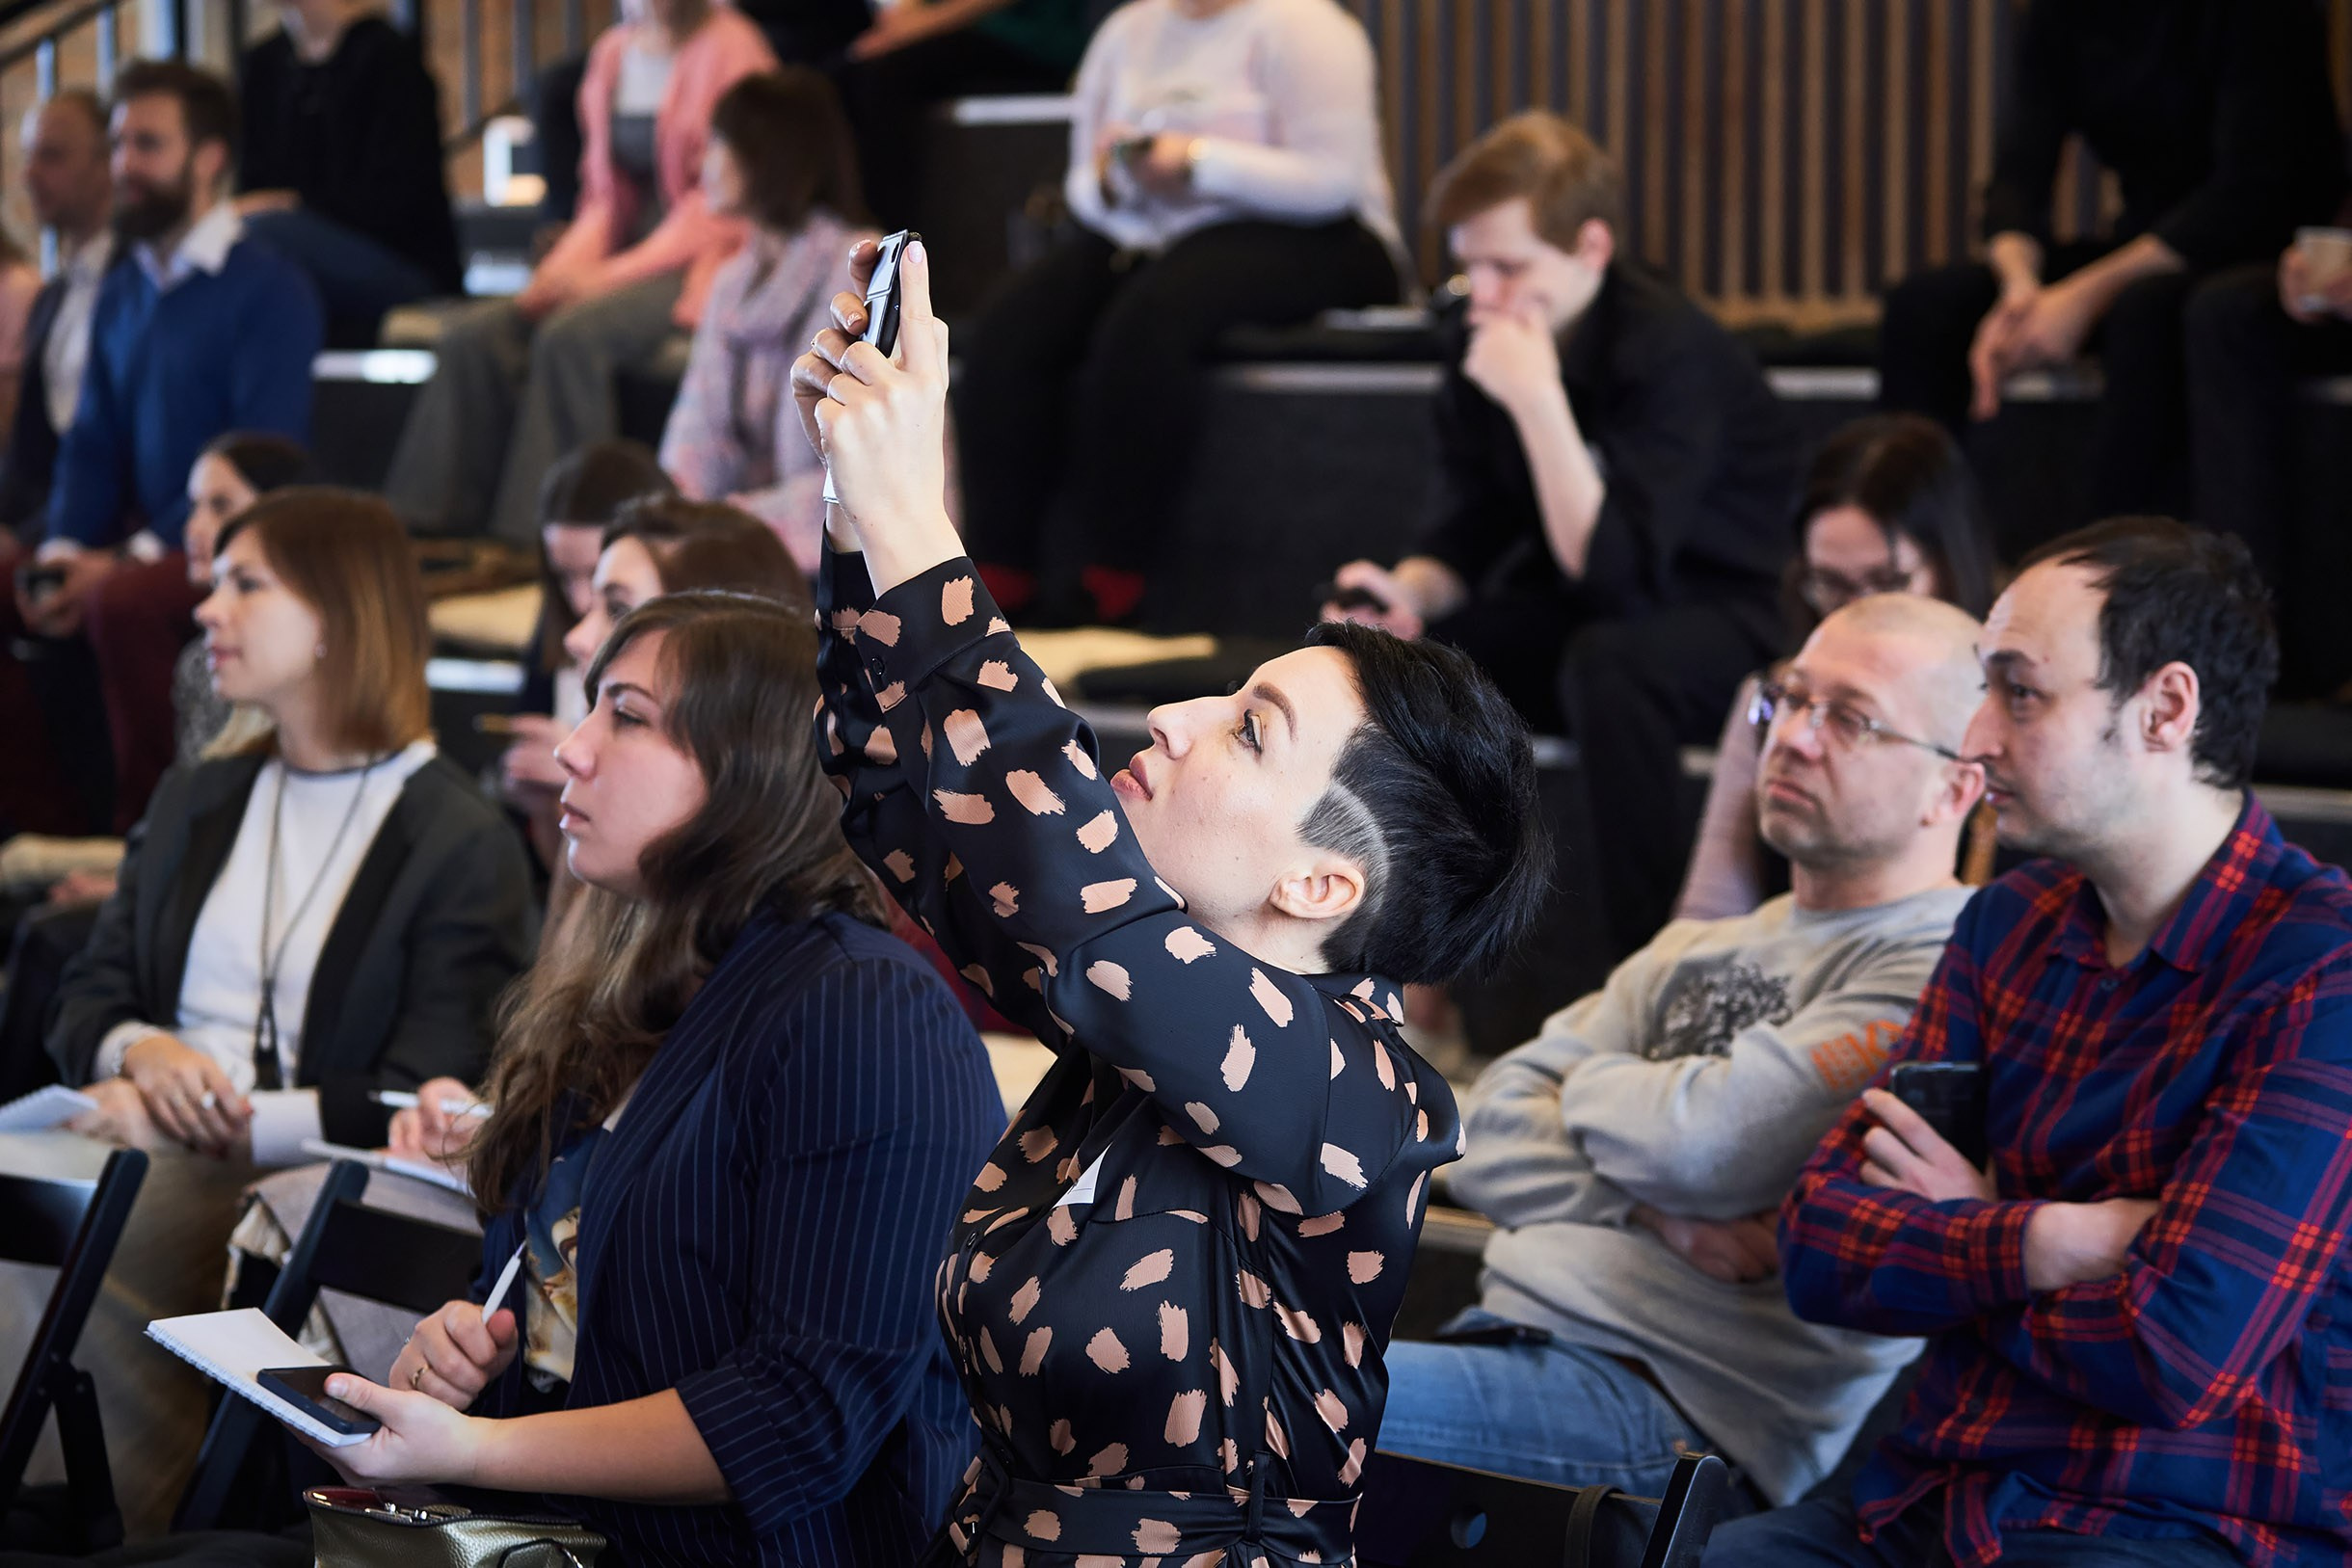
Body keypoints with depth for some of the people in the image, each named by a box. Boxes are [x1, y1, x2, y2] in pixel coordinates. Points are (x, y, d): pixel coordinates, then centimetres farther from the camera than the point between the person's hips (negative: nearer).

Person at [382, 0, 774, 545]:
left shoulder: (728, 46, -7)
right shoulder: (613, 53, 16)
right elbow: (606, 195, 17)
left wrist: (612, 274, -16)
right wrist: (565, 266, -3)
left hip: (700, 261, -7)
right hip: (626, 253, 7)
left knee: (571, 335, -33)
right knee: (477, 334, -16)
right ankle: (439, 531, -21)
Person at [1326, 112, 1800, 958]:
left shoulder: (1671, 351, -25)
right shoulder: (1480, 336, -3)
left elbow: (1612, 567, -32)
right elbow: (1469, 529, 4)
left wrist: (1538, 402, -37)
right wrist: (1411, 592, -18)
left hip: (1727, 617, -7)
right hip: (1575, 615, 7)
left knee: (1607, 662, -39)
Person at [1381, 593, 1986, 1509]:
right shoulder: (1697, 950, 21)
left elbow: (1704, 1142, -15)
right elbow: (1486, 1135, 12)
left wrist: (1590, 1083, 8)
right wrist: (1654, 1211, -8)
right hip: (1502, 1329, 8)